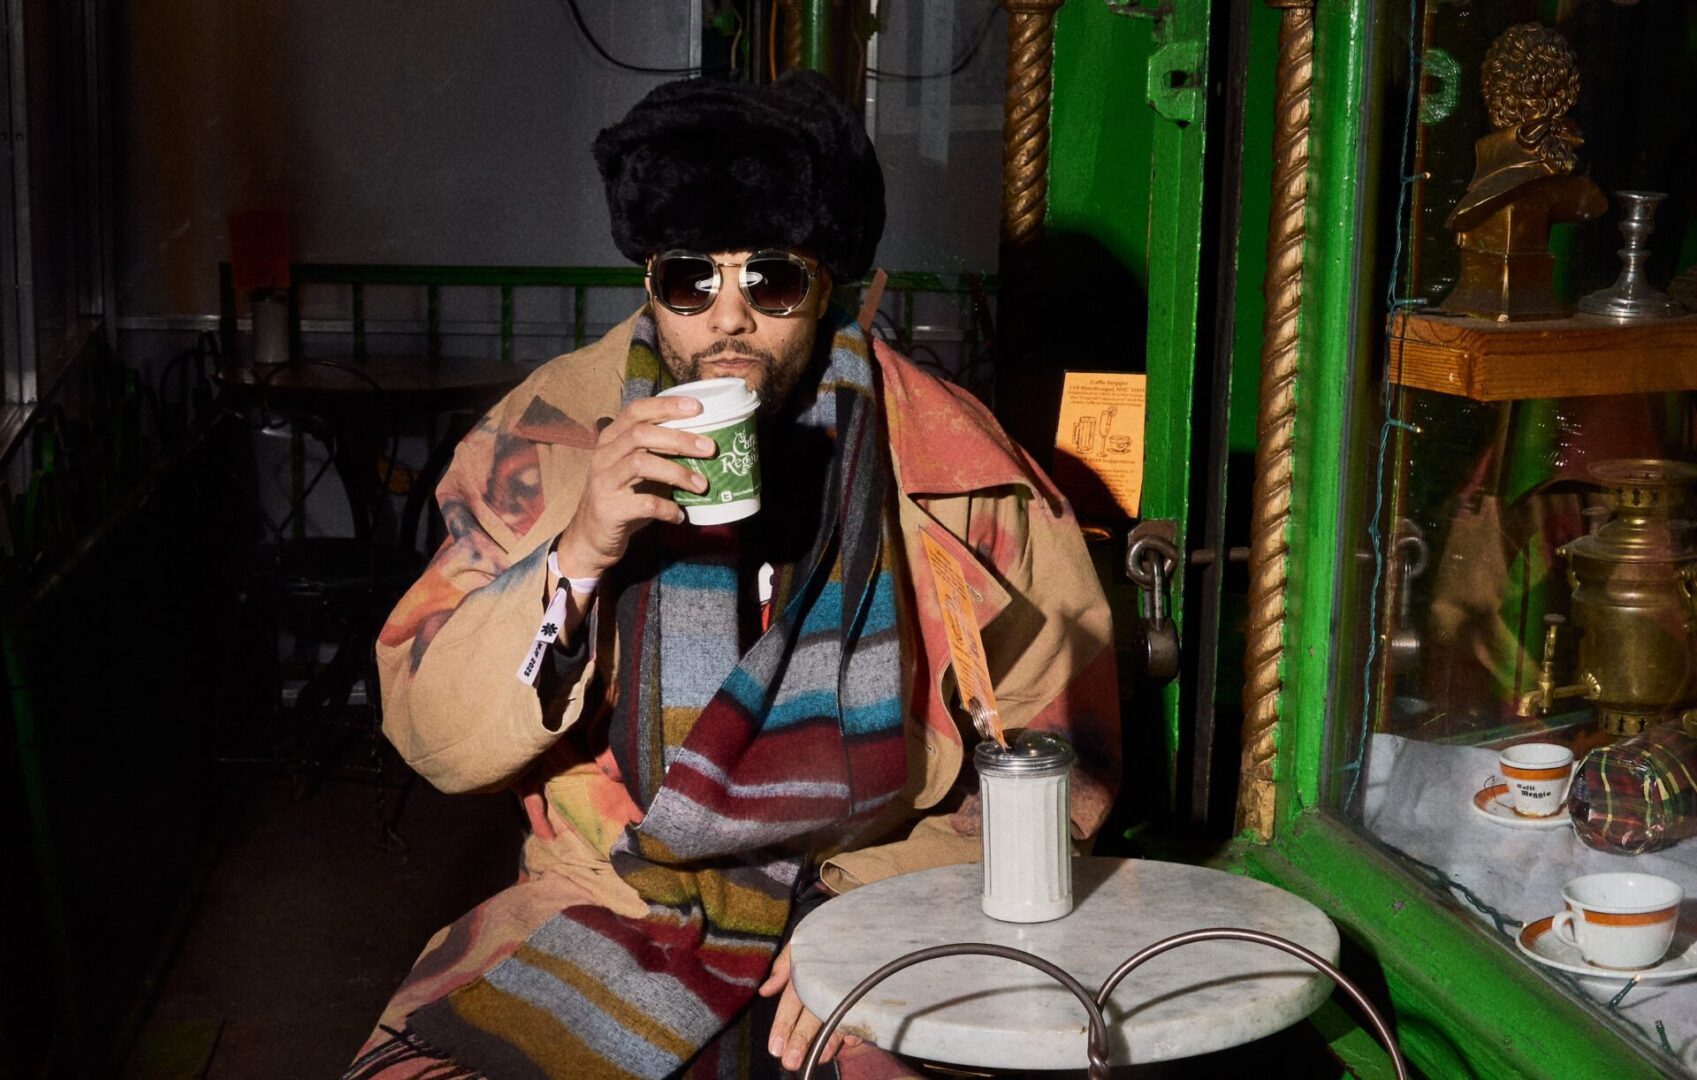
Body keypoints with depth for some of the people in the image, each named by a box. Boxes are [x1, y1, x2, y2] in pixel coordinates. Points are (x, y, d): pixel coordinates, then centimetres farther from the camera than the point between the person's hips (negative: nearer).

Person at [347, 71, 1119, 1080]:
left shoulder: (948, 462, -5)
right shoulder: (557, 429, -3)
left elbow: (1061, 750, 2)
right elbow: (432, 737, -6)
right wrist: (579, 553, -22)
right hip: (616, 910, 1)